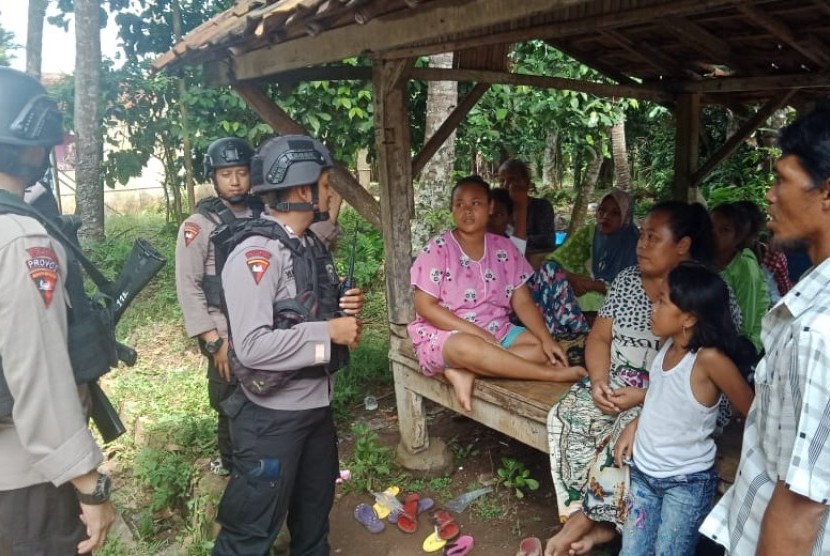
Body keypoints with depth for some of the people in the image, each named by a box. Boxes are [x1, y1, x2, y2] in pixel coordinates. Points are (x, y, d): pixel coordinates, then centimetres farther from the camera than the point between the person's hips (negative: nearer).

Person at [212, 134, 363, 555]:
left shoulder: (312, 245, 7)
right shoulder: (255, 255, -22)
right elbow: (252, 346, -31)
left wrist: (345, 308, -2)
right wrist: (329, 332, -23)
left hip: (317, 404, 9)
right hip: (273, 414, -9)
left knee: (315, 512, 26)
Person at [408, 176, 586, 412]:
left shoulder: (504, 248, 4)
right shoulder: (438, 248, -10)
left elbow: (522, 301, 3)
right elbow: (425, 307, -14)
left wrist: (547, 339, -13)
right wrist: (476, 332, -21)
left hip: (496, 332, 6)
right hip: (445, 335, -5)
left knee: (541, 347, -16)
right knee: (469, 347, -38)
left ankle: (467, 372, -25)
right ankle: (552, 374, -24)